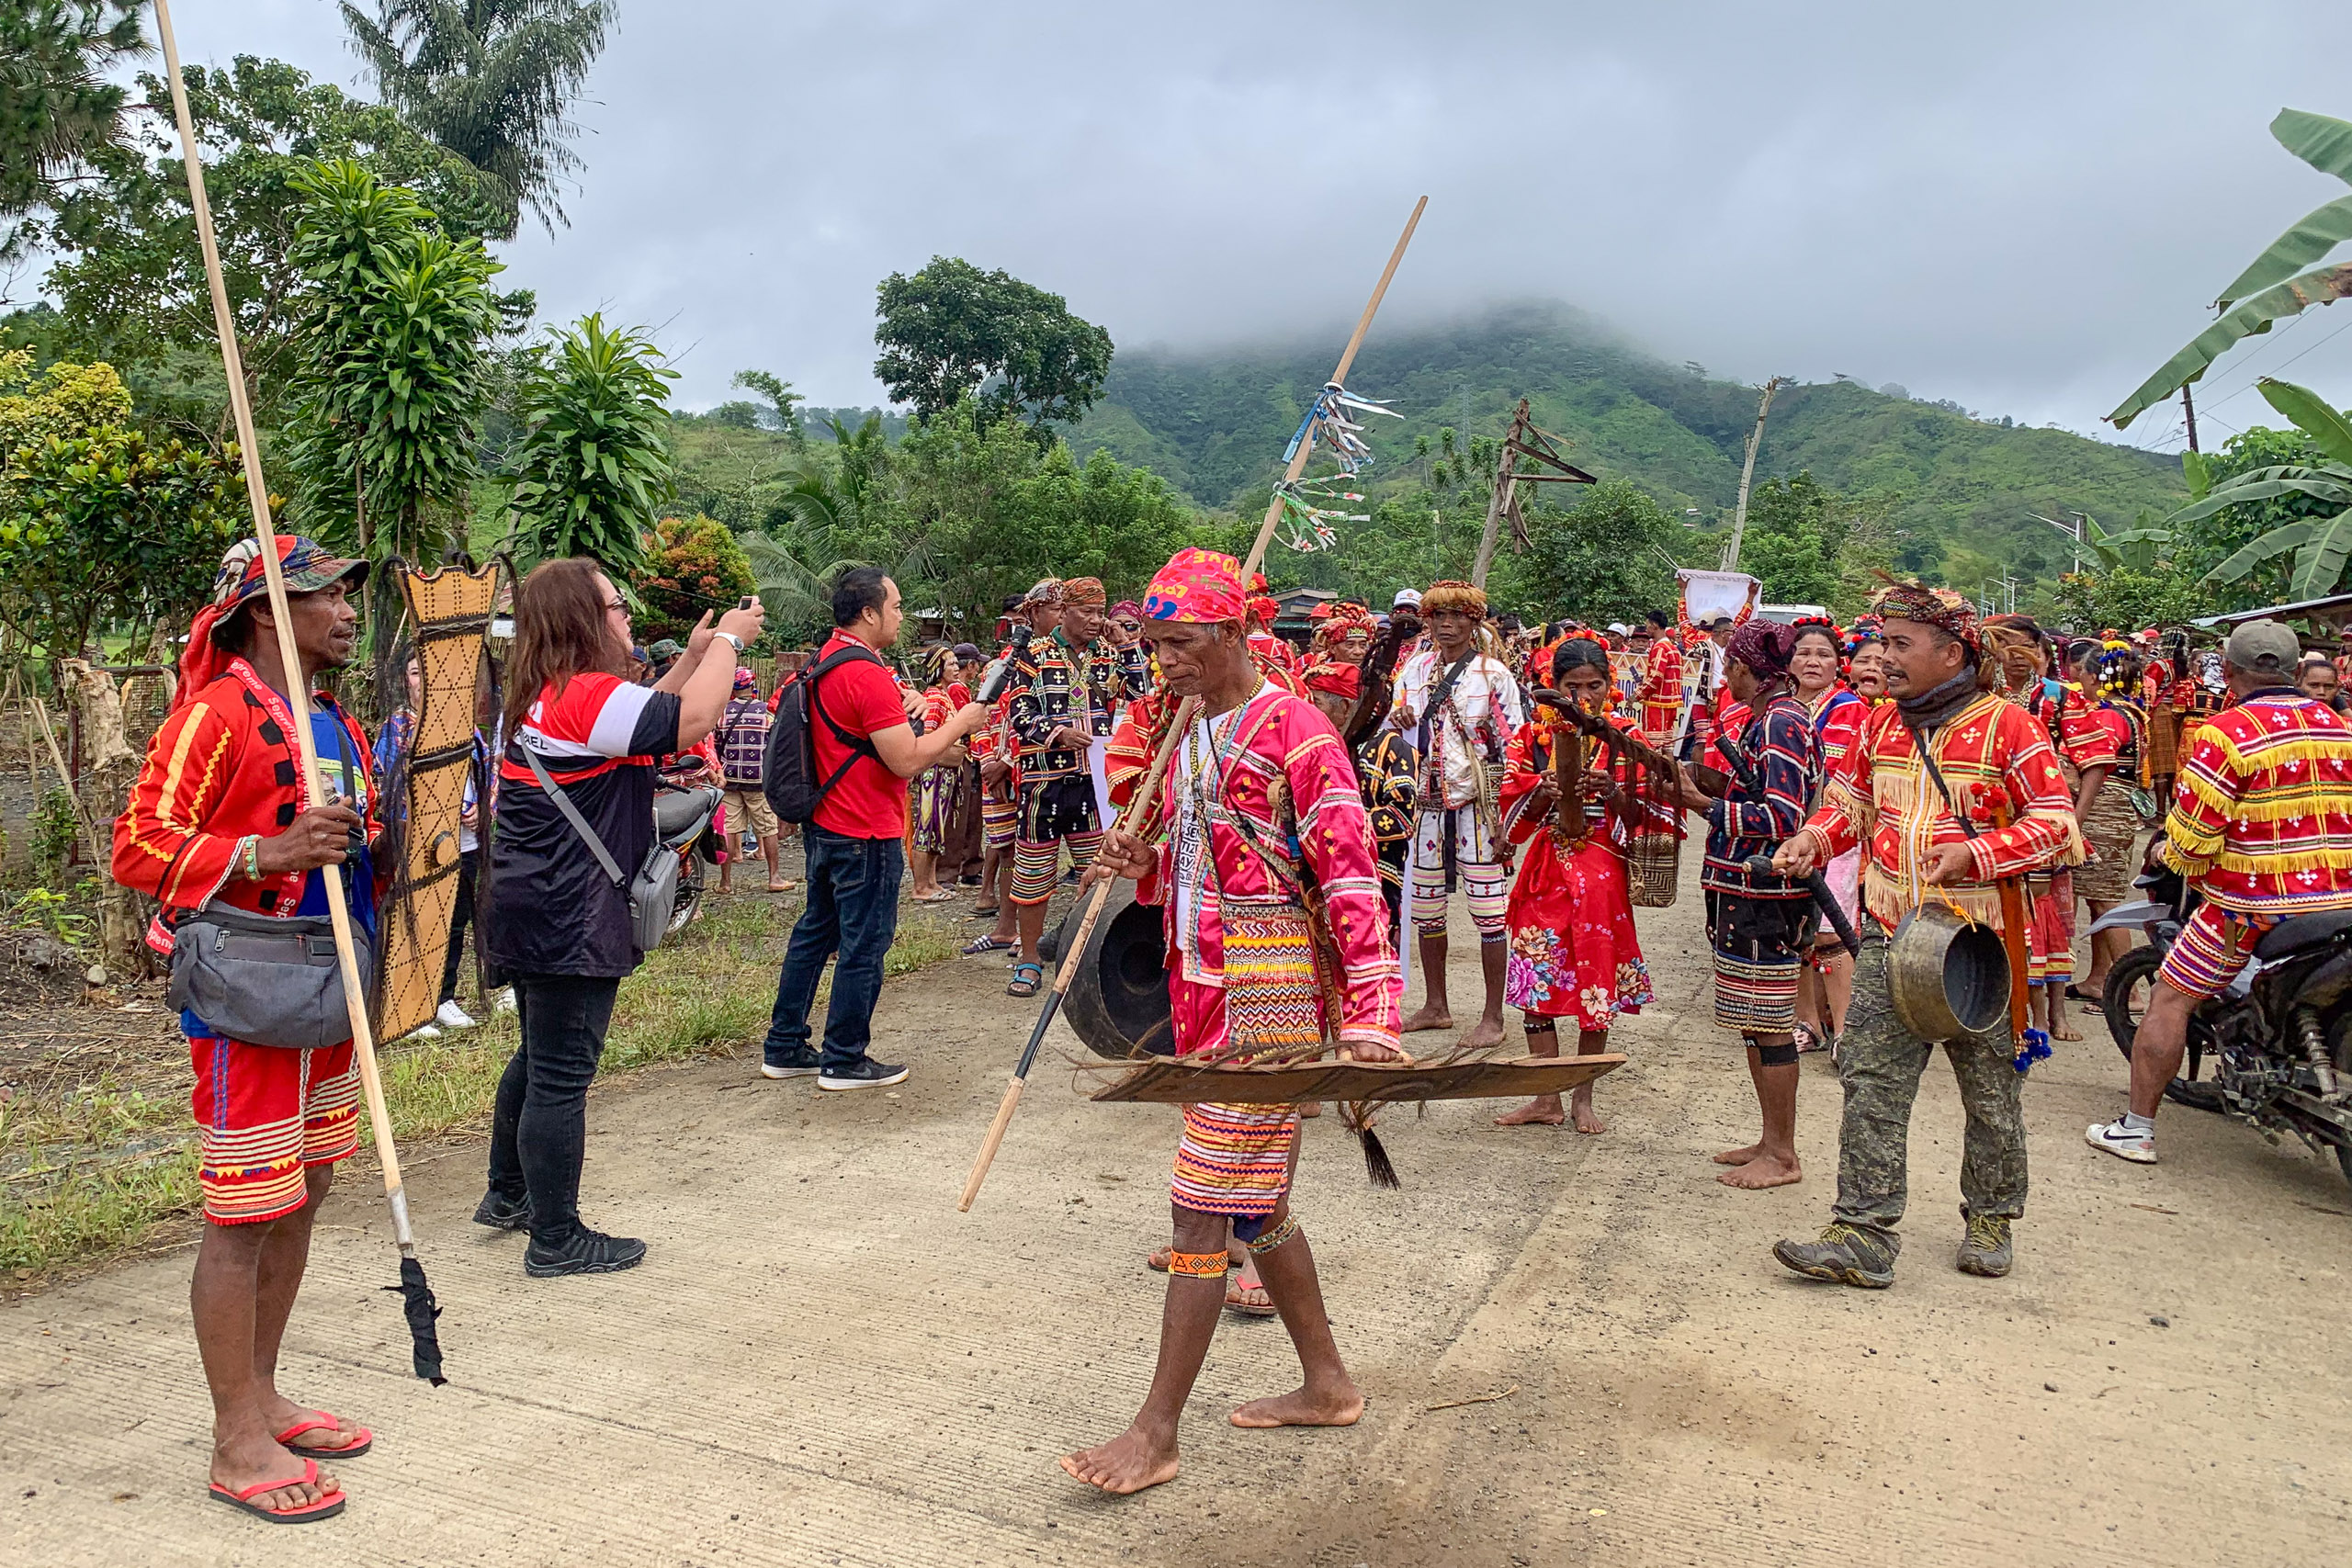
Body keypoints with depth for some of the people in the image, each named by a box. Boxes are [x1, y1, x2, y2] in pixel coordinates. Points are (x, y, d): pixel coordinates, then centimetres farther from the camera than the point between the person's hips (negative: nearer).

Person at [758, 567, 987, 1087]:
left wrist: (934, 751, 9)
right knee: (864, 946, 1)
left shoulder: (823, 664, 10)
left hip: (824, 825, 10)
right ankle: (844, 1062, 11)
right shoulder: (867, 673, -20)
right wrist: (960, 723, -9)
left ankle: (783, 1049, 24)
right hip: (867, 835, -10)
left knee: (814, 932, 16)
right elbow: (905, 761, -22)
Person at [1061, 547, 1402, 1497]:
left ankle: (1156, 1434, 6)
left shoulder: (1297, 735, -13)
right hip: (1205, 999, 9)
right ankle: (1327, 1385, 32)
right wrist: (1142, 860, 1)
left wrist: (1368, 1018, -25)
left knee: (1204, 1205, -5)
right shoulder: (1189, 732, 14)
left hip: (1268, 1005, -9)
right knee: (1256, 1201, 17)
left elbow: (1352, 883, -18)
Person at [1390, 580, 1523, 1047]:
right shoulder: (1414, 670, 9)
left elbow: (1514, 749, -4)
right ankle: (1435, 1006, 26)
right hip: (1428, 803, 5)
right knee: (1426, 908, 11)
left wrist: (1507, 817, -10)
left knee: (1489, 911, -2)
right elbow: (1398, 734, 18)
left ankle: (1493, 1017, 8)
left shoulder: (1492, 673, -3)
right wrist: (1396, 719, -7)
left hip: (1478, 804, -5)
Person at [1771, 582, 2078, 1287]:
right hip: (1888, 940, 4)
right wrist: (1816, 836, -2)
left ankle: (1990, 1220, 32)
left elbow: (2055, 821, -11)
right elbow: (1852, 801, 19)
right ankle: (1863, 1236, -1)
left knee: (1990, 1091, 12)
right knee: (1870, 1083, -3)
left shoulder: (2007, 725, -8)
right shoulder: (1880, 726, 9)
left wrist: (1974, 853, -24)